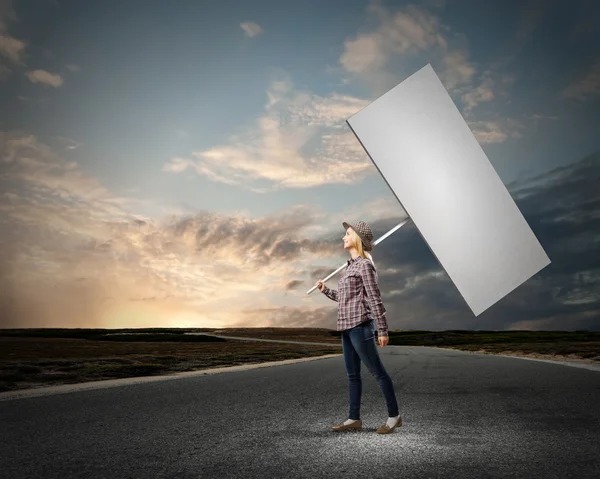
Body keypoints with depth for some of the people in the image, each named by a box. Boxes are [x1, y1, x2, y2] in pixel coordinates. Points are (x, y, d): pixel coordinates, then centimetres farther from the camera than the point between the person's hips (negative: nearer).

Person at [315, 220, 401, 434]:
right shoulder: (352, 265, 16)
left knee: (377, 371, 0)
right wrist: (325, 290, 21)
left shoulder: (365, 265, -10)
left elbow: (375, 299, -14)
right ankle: (354, 419, 18)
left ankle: (394, 415, 11)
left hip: (360, 326, -9)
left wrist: (383, 330, -15)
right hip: (348, 327, 9)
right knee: (352, 374, 11)